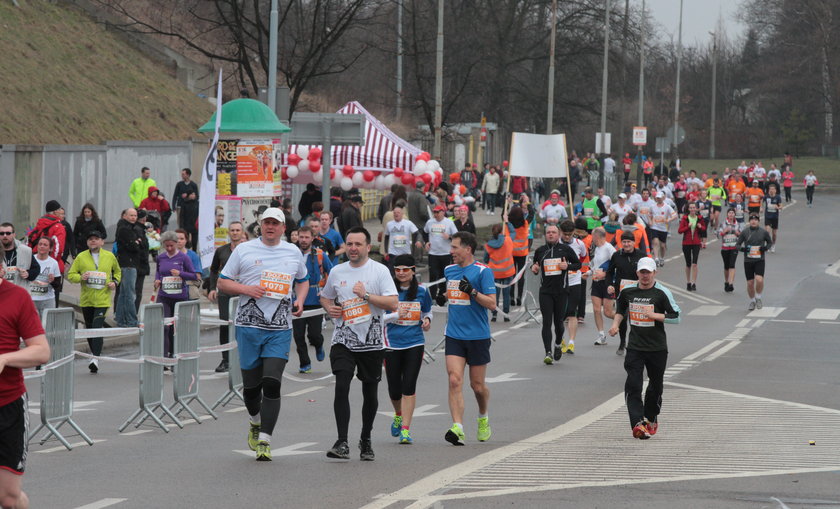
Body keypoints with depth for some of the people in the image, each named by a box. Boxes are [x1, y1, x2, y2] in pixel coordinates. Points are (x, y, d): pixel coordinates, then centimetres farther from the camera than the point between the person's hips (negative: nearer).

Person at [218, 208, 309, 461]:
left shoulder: (293, 252, 12)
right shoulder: (244, 250, 5)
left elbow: (303, 280, 28)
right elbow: (222, 282, 7)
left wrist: (300, 300, 8)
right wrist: (245, 289, -11)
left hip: (280, 328, 0)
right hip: (249, 326, 0)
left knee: (272, 383, -12)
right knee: (251, 384, 5)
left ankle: (264, 441, -11)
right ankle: (255, 423, 37)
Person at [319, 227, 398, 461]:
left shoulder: (380, 271, -3)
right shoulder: (337, 272, 8)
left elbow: (393, 303, -12)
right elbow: (325, 296, 24)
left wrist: (366, 295, -19)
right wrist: (329, 308, 3)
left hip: (371, 341, -1)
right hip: (343, 340, 1)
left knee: (370, 393, 9)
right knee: (341, 387, -16)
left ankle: (366, 439, 29)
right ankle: (342, 443, -19)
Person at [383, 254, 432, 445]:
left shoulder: (421, 292, 4)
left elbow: (427, 312, 20)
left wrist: (427, 321, -2)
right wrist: (396, 315, -20)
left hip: (414, 344, 1)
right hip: (392, 344, -1)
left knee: (409, 387, -9)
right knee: (394, 389, 5)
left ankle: (405, 429, -5)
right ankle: (399, 415, 38)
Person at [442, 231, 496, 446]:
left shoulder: (483, 271, -8)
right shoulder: (449, 270, 10)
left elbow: (492, 304, -12)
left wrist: (472, 292, -23)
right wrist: (442, 295, 13)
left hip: (478, 337, -4)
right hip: (454, 336, 4)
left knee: (477, 385, 8)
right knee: (455, 381, -13)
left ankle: (483, 416, 37)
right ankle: (458, 429, -20)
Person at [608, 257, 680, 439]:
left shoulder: (662, 292, -8)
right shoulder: (627, 291, 4)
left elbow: (676, 316, -10)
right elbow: (620, 309, 25)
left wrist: (654, 315, -21)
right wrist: (616, 324, 8)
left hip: (657, 348, -1)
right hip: (634, 347, 2)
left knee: (655, 386, 11)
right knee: (633, 385, -14)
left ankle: (650, 419, 34)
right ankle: (637, 424, -21)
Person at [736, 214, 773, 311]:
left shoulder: (763, 232, 1)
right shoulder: (744, 232, 1)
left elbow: (770, 242, 17)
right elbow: (737, 244, 7)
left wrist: (766, 247, -5)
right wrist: (742, 248, -15)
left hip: (759, 260, -1)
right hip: (748, 261, 1)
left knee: (759, 280, -20)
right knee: (750, 283, 4)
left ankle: (758, 298, 4)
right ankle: (752, 301, 27)